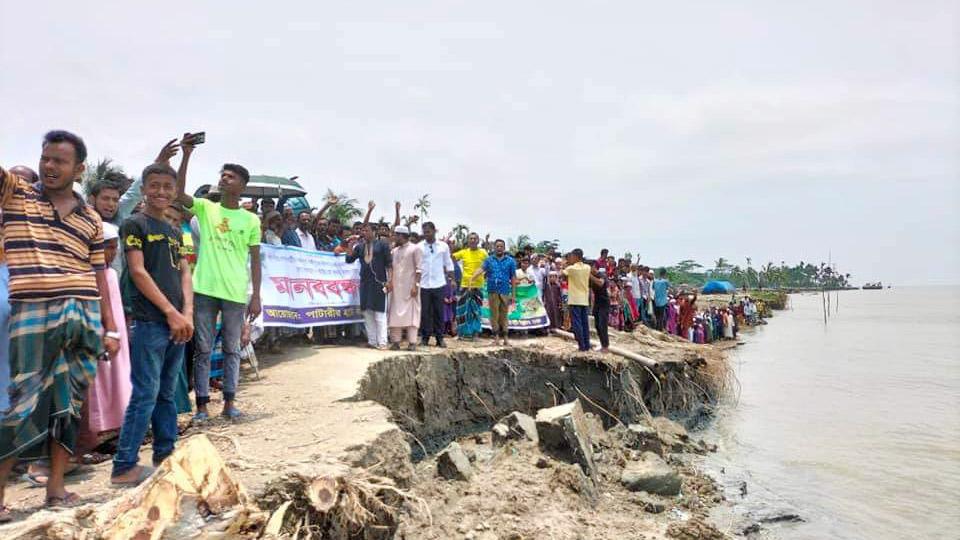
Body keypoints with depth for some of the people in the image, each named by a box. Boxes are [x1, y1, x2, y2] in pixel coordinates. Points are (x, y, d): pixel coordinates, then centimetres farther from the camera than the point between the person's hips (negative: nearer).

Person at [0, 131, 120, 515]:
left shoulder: (91, 218, 12)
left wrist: (110, 328, 9)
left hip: (84, 317, 3)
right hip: (33, 314, -3)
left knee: (70, 402, 8)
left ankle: (56, 488, 19)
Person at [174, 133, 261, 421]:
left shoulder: (251, 220, 3)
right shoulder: (204, 208, 5)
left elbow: (255, 260, 4)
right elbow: (178, 193, -14)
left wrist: (256, 296, -1)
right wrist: (186, 156, -20)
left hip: (236, 293, 0)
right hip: (204, 290, 0)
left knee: (232, 349, 9)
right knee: (203, 349, 6)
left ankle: (229, 402, 20)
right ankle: (202, 404, 14)